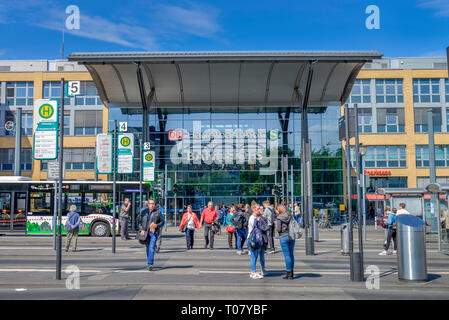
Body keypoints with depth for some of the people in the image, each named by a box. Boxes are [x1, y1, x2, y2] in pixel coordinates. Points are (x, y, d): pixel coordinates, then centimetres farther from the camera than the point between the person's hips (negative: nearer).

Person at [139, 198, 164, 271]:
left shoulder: (158, 212, 5)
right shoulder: (144, 212, 10)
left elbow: (162, 221, 11)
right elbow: (140, 222, 12)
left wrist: (157, 225, -9)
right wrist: (141, 230, -3)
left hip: (154, 232, -3)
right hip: (146, 233, 3)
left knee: (151, 248, -16)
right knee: (148, 248, 11)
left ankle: (150, 264, -22)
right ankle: (149, 263, 27)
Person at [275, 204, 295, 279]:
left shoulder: (279, 218, -10)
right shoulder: (290, 216, 7)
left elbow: (278, 229, -11)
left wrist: (275, 223, 7)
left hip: (283, 237, -6)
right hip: (291, 236, 6)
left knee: (287, 255, -2)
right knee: (291, 254, 12)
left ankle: (289, 273, 1)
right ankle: (291, 272, 18)